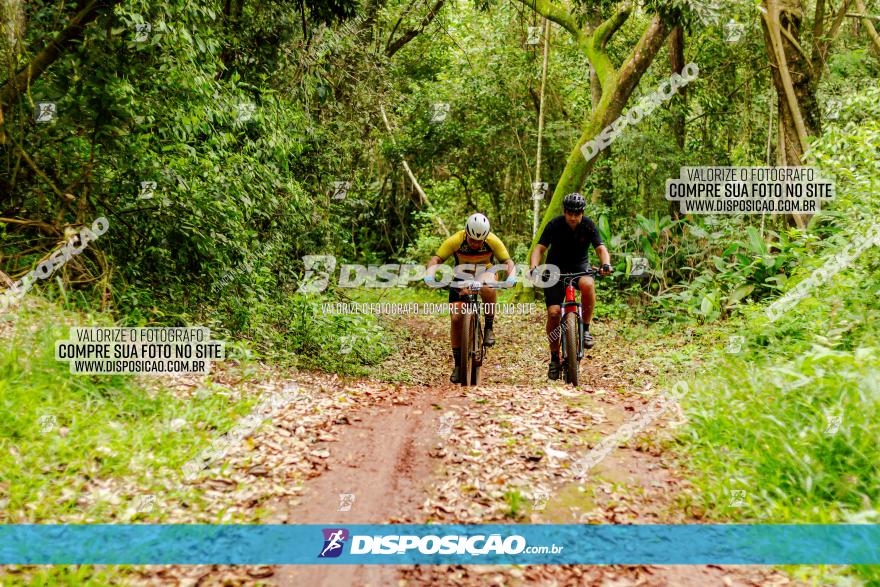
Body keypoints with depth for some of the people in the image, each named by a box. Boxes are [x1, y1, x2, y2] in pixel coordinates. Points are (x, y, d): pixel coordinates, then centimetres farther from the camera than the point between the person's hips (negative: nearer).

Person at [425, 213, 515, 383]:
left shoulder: (493, 241, -23)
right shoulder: (455, 240, -24)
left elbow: (508, 261, -19)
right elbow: (436, 259, -23)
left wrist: (511, 276, -40)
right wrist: (429, 274, -43)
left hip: (485, 273, -1)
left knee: (486, 287, -39)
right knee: (456, 318, -12)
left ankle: (489, 327, -18)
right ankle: (458, 364, 2)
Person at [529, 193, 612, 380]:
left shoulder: (588, 225, -12)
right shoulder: (554, 225, -15)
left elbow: (600, 248, -19)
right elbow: (539, 248, -20)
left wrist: (606, 264, -41)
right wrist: (533, 268, -38)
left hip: (579, 267, 1)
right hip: (556, 269, 0)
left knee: (587, 285, -36)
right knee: (553, 313, -15)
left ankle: (586, 329, -17)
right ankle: (554, 358, 3)